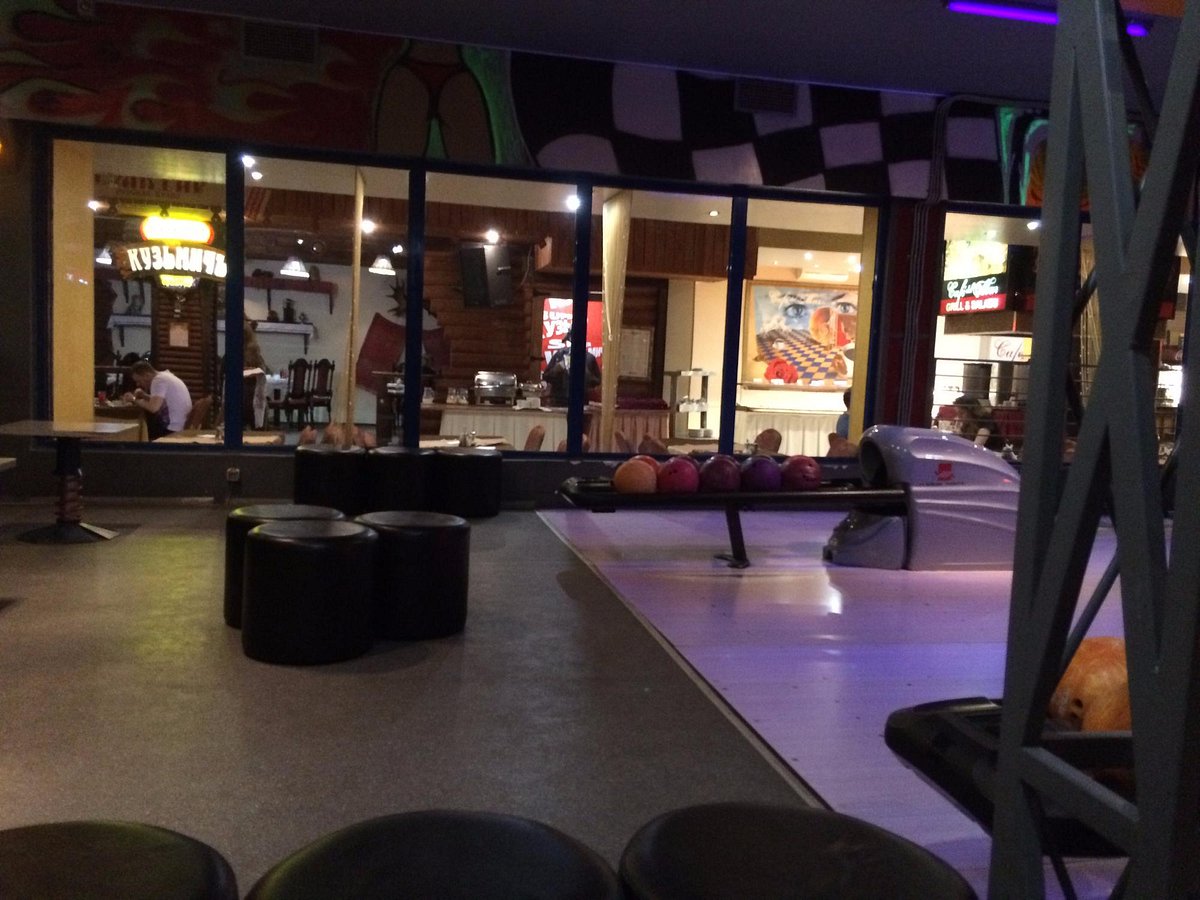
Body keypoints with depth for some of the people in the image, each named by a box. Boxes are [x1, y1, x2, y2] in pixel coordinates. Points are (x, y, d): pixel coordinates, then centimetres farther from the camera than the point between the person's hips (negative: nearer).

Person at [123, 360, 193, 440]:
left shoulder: (158, 380, -15)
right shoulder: (164, 375, 11)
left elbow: (153, 408, -26)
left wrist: (134, 400, -11)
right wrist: (143, 395, 9)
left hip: (173, 428, -9)